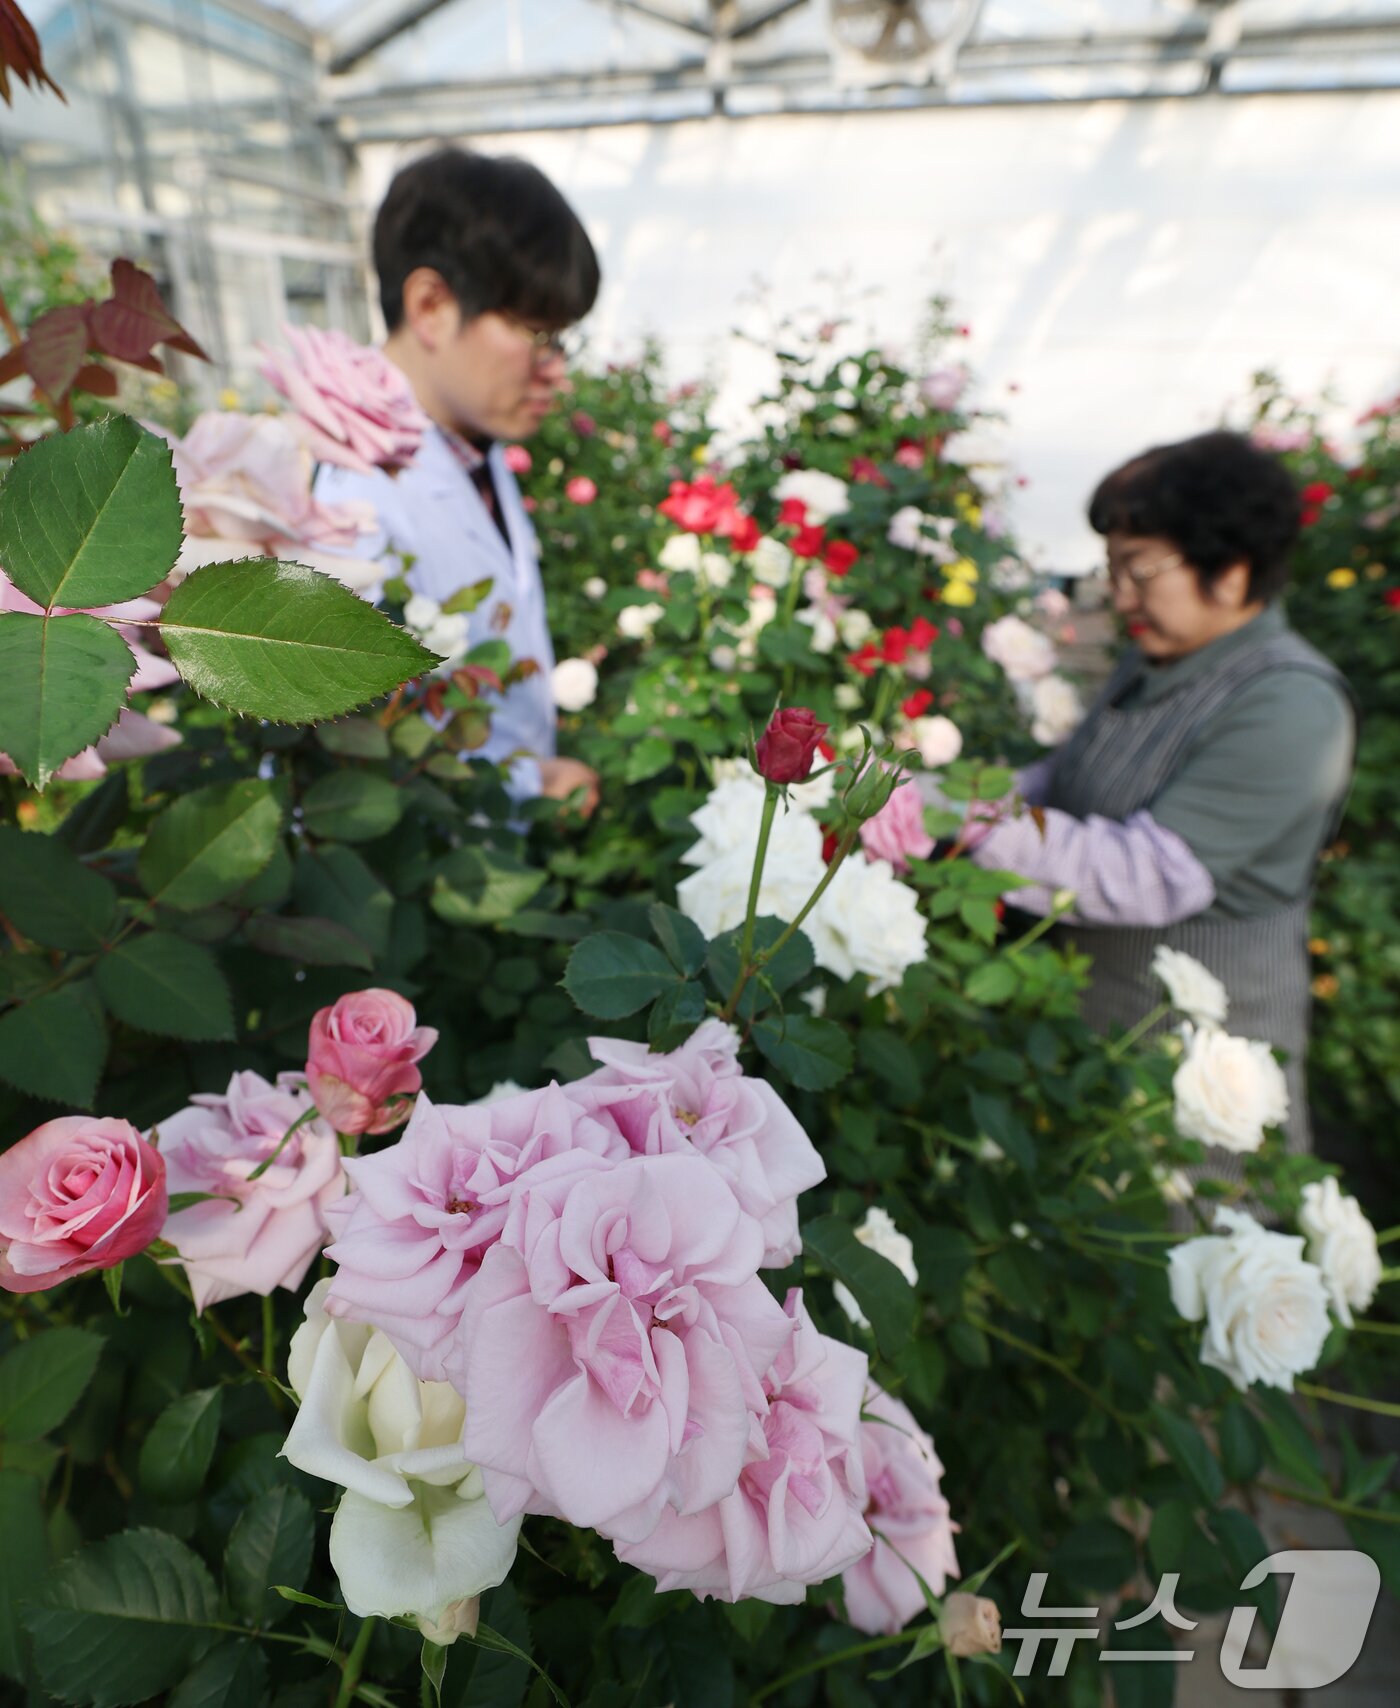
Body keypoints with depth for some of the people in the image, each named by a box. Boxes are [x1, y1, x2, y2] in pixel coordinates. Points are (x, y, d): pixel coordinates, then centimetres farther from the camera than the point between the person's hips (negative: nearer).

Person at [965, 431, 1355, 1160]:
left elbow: (1152, 875, -29)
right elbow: (1069, 782, 12)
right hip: (1096, 999, 8)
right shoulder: (1155, 662, 4)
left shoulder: (1288, 709, -22)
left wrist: (984, 827, -32)